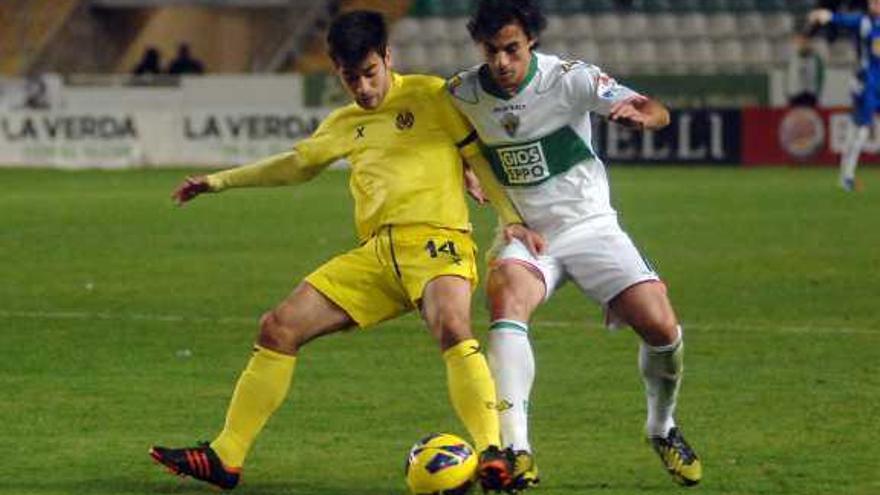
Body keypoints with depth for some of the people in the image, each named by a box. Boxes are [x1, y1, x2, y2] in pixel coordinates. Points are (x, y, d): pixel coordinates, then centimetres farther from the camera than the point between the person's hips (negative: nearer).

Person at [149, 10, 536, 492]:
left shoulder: (432, 96, 5)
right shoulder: (346, 124, 23)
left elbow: (482, 156, 6)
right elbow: (296, 163, 38)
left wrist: (512, 218, -5)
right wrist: (220, 180, 41)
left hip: (435, 240, -6)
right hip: (375, 253, 6)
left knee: (450, 324, -37)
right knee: (279, 328, -1)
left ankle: (491, 456, -41)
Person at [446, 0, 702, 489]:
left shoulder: (569, 78, -16)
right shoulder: (461, 94, -8)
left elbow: (658, 112, -21)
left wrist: (640, 114, -44)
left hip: (590, 225, -1)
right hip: (524, 234, 1)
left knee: (661, 327, -16)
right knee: (506, 298, -33)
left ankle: (663, 429, 17)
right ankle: (516, 452, -40)